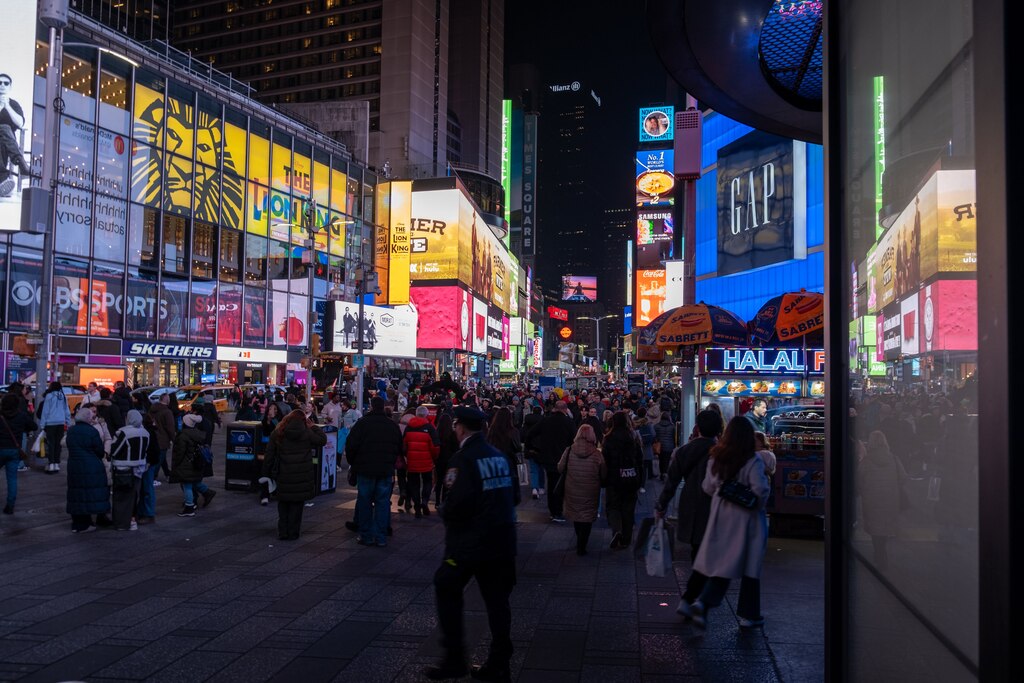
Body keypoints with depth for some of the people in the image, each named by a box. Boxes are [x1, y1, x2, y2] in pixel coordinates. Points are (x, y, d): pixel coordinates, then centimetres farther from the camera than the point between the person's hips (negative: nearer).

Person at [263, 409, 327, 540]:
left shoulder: (277, 433, 2)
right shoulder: (307, 433, -5)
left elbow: (269, 455, 3)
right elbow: (322, 440, 5)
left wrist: (266, 473, 10)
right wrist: (313, 426, 10)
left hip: (283, 475, 1)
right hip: (302, 476, -1)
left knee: (283, 504, 13)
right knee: (297, 505, 7)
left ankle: (283, 532, 12)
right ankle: (293, 533, 9)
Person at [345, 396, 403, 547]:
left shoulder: (363, 423, -9)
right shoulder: (393, 425, 5)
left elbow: (351, 445, -10)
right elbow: (400, 448, 12)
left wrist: (353, 462, 7)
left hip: (365, 469, -3)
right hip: (386, 470, 3)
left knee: (365, 502, 7)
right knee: (383, 503, 6)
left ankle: (366, 536, 9)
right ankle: (381, 537, 7)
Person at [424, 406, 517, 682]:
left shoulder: (463, 458, -14)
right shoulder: (499, 456, 6)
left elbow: (457, 503, -21)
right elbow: (511, 495, 13)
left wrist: (445, 512, -2)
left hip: (471, 540, -6)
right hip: (502, 539, 7)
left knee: (447, 590, 10)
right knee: (496, 599, 12)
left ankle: (454, 659, 13)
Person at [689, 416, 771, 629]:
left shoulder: (715, 457, 0)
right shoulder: (753, 461, -14)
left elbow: (708, 487, 5)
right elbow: (760, 490, -21)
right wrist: (758, 505, -1)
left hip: (721, 517, 4)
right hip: (746, 518, -4)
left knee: (722, 564, 10)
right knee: (749, 567, 10)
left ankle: (703, 602, -11)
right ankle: (749, 615, 20)